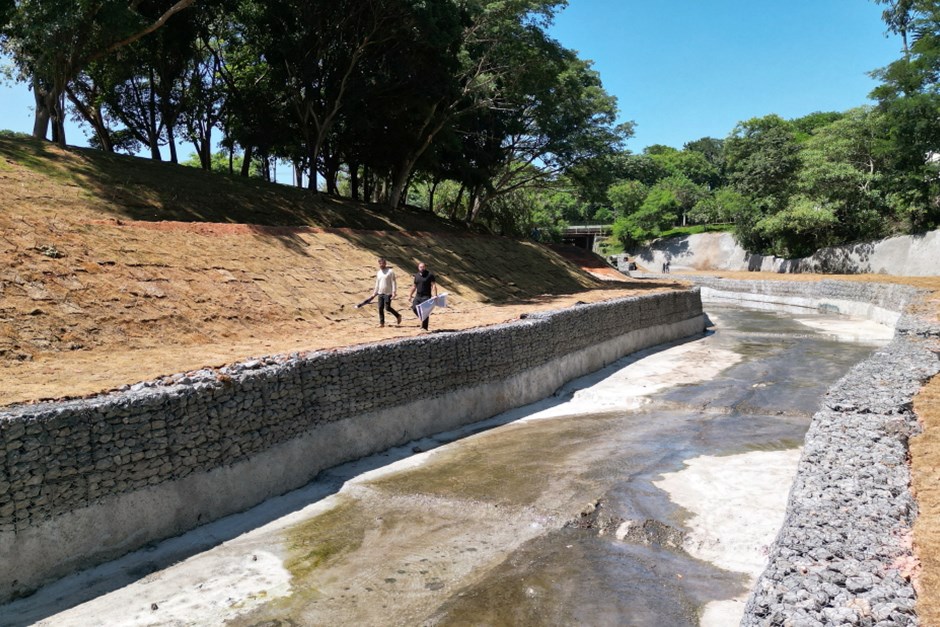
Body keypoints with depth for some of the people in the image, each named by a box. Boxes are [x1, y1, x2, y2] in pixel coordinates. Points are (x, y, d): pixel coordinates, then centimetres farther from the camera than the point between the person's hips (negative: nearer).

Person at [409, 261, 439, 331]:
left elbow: (433, 285, -9)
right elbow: (414, 286, 21)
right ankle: (422, 318, 19)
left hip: (426, 296, -5)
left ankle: (424, 327, 2)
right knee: (414, 308, -5)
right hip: (417, 296, 6)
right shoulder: (417, 275, 11)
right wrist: (410, 295, 21)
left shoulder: (430, 274, -6)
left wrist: (435, 295, -18)